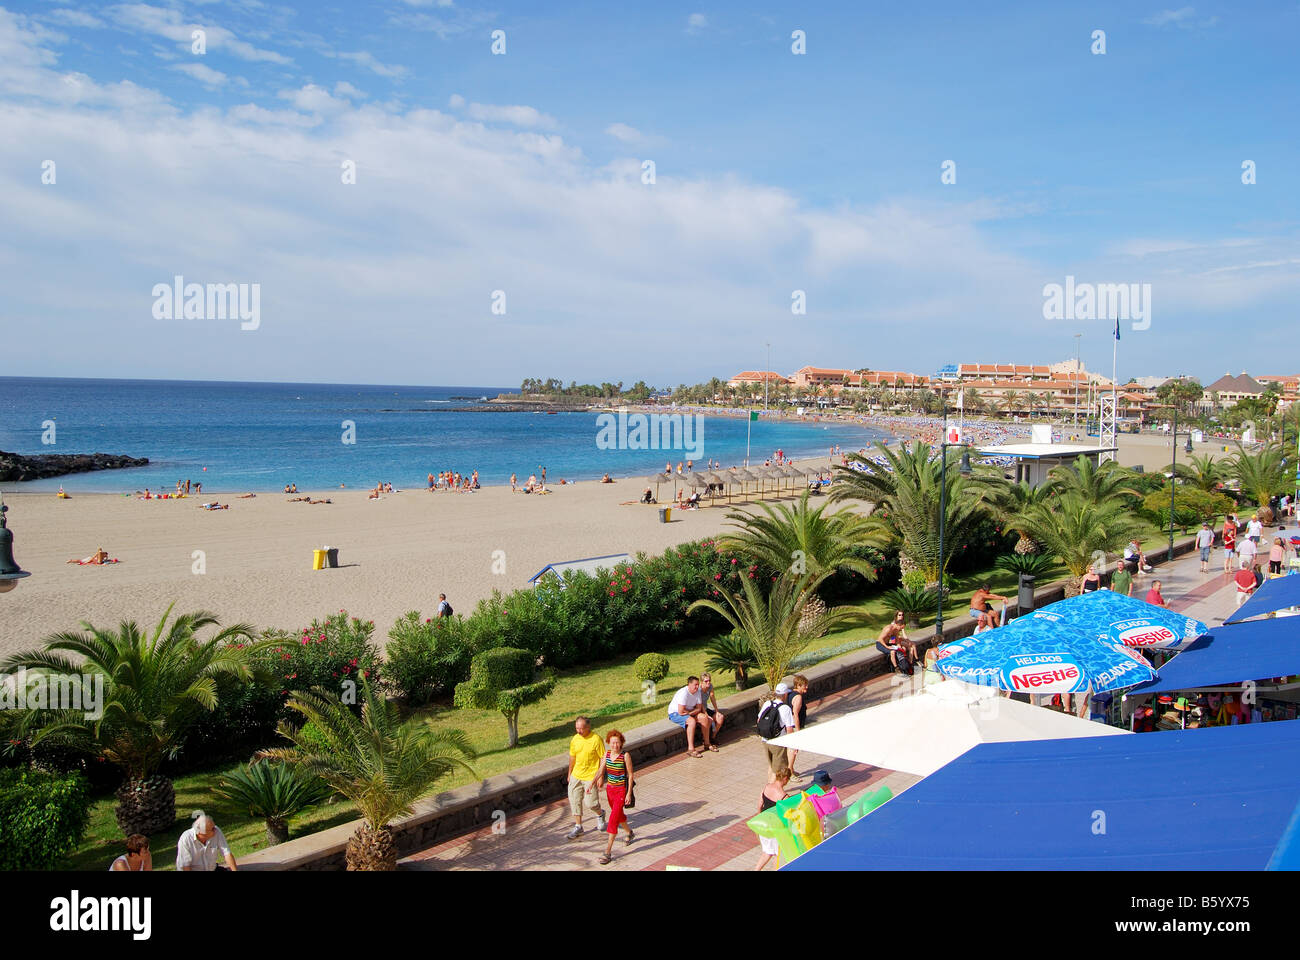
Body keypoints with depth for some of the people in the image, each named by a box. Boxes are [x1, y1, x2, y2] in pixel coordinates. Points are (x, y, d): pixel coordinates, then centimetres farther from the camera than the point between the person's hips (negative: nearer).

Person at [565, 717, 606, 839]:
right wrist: (569, 774, 18)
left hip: (591, 777, -5)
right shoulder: (575, 739, 1)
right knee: (574, 801, 6)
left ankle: (600, 814, 29)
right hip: (576, 775, 5)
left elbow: (603, 759, -10)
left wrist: (600, 776, -12)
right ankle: (578, 827, 18)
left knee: (591, 803, -4)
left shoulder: (596, 739, -15)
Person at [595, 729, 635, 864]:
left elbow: (630, 775, -12)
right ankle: (630, 833, 53)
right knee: (619, 814, 24)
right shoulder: (607, 754, -3)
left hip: (621, 790, -6)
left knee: (613, 820, -11)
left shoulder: (625, 756, -17)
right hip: (610, 788, 6)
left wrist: (629, 793, -13)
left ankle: (608, 852, -7)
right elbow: (601, 770, 4)